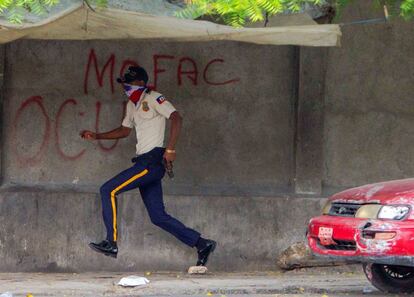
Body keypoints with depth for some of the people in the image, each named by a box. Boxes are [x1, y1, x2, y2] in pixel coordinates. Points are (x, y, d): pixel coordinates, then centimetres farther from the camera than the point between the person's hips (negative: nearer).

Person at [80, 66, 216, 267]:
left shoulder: (153, 99, -6)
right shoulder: (132, 105, 21)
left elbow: (176, 118, -16)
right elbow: (125, 130, 34)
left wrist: (170, 149, -22)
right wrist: (96, 136, 25)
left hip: (153, 160, -9)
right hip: (144, 162, 9)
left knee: (109, 190, -13)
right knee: (158, 216, 6)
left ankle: (111, 243, -12)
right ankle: (201, 244, 9)